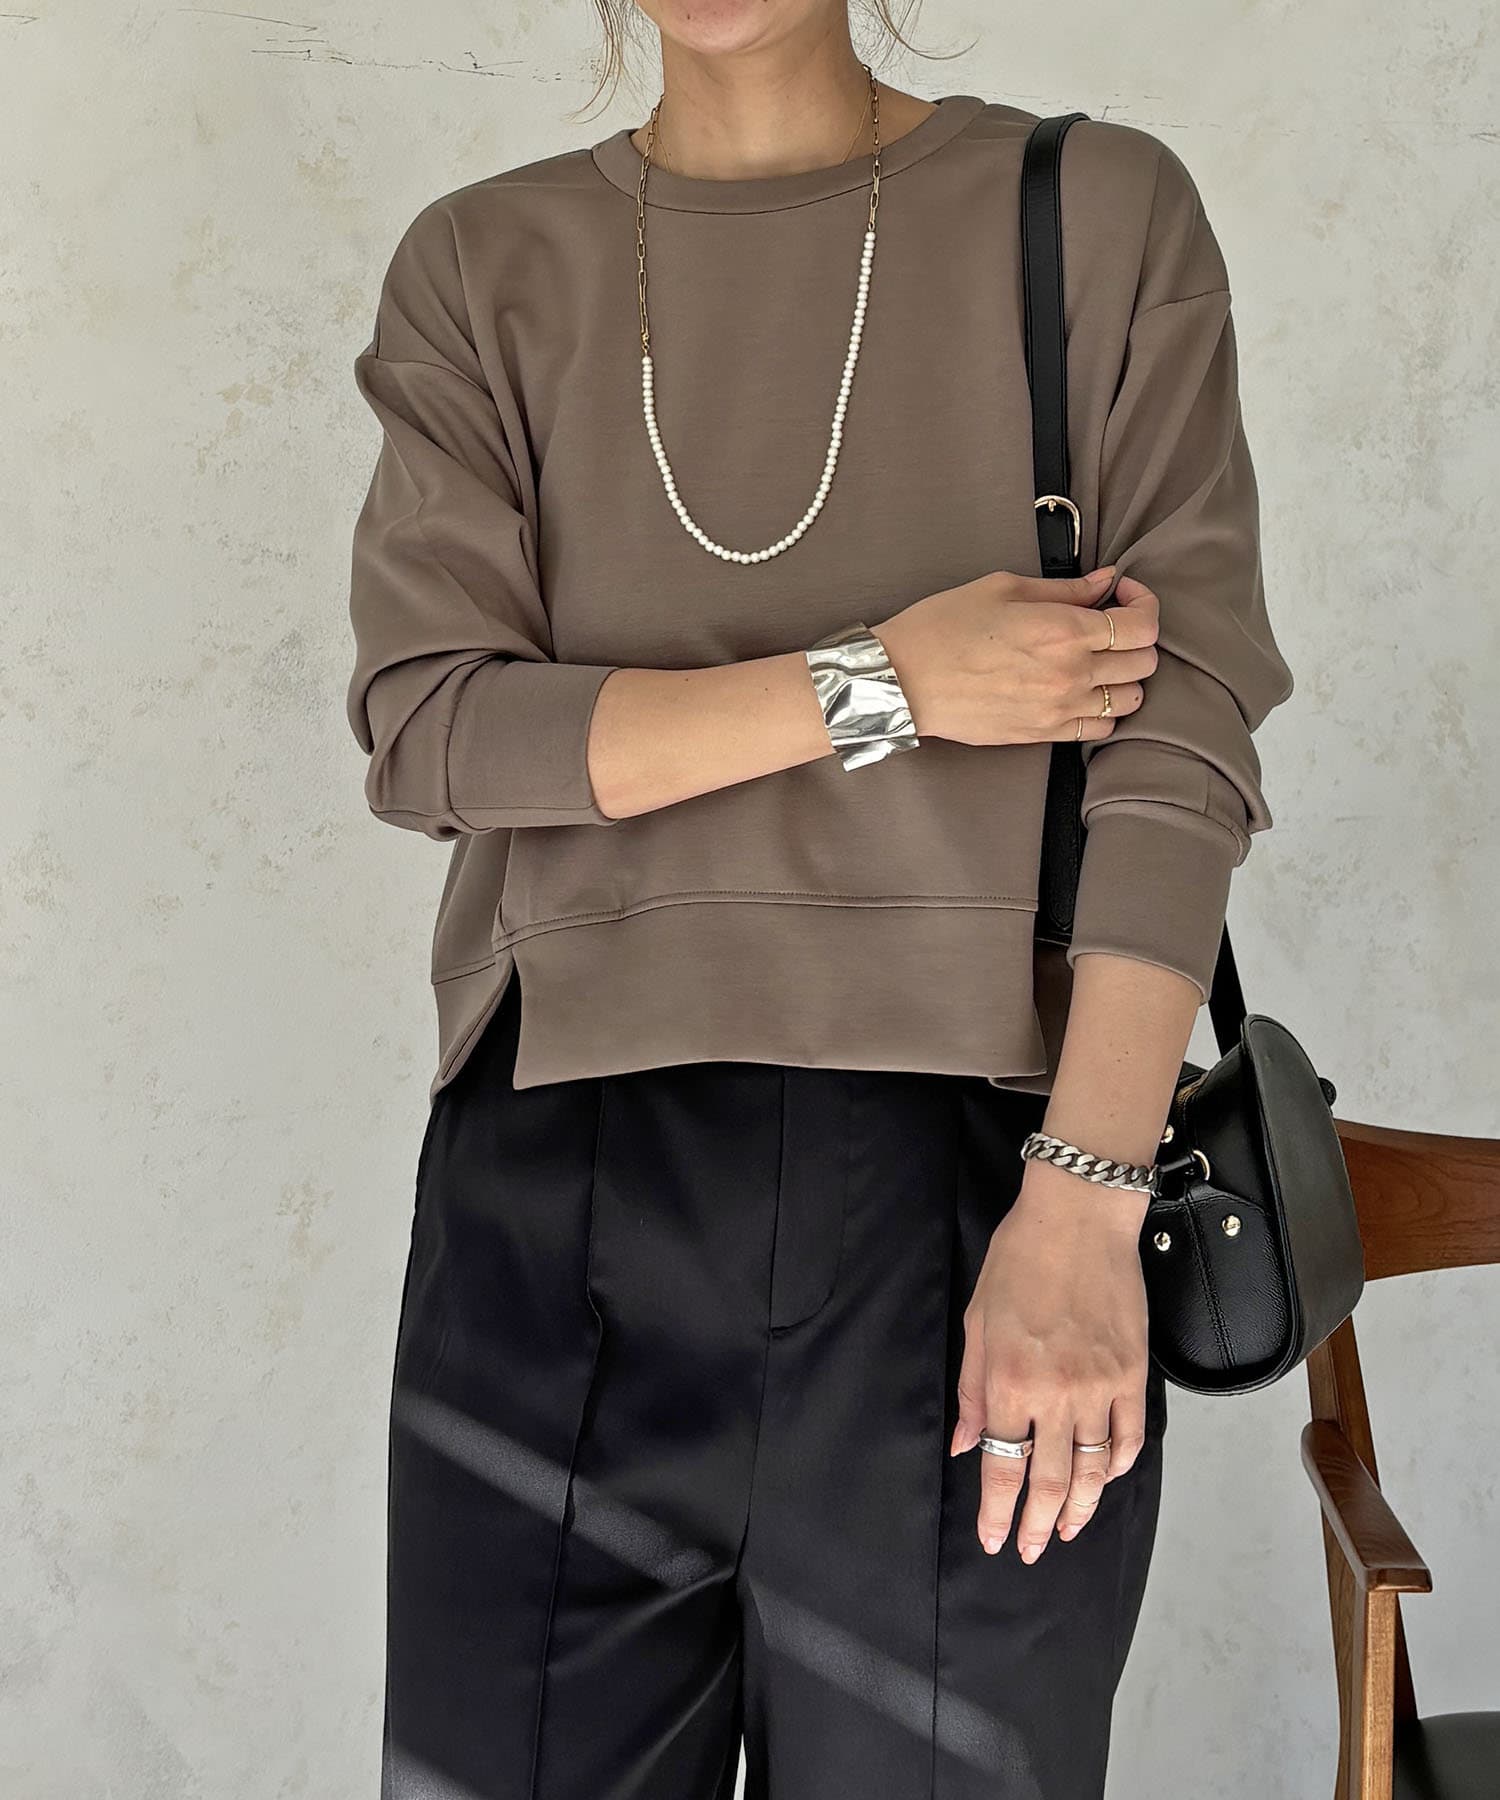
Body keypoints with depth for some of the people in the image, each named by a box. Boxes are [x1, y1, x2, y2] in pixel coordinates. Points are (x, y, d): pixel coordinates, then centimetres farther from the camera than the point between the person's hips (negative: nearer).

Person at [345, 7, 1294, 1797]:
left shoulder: (1103, 217, 4)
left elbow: (1181, 728, -3)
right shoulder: (482, 269, 10)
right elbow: (424, 726, -2)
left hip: (975, 1170, -1)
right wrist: (884, 682, -10)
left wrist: (1087, 1205, -13)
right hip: (563, 1192, 2)